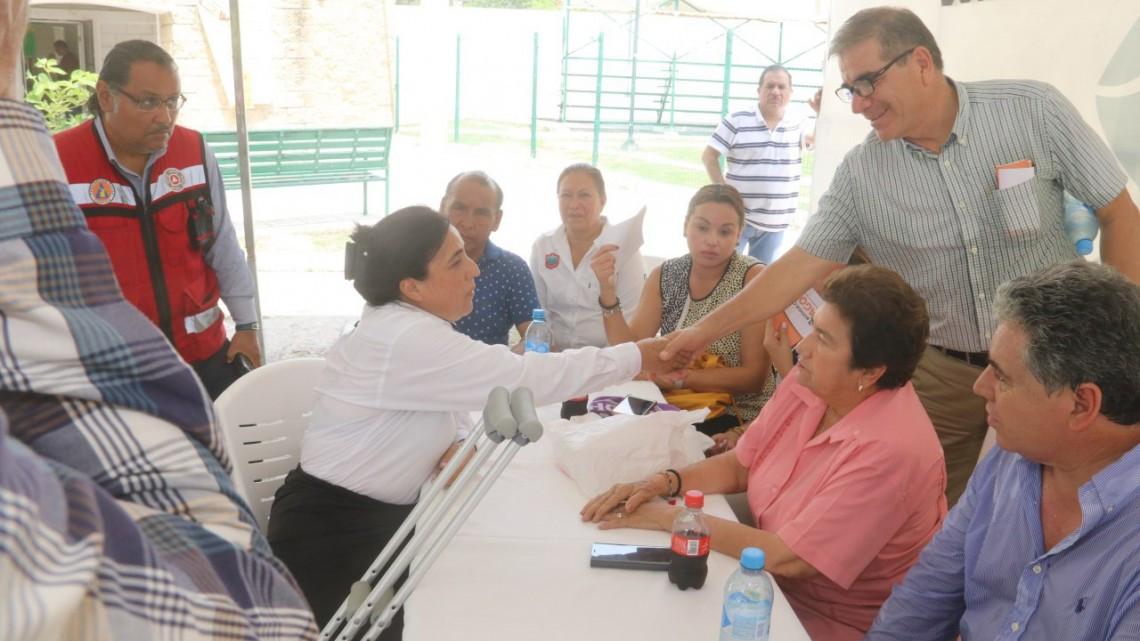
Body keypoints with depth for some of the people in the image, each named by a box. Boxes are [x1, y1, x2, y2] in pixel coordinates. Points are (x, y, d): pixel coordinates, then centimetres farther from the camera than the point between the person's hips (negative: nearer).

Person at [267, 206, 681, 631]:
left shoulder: (412, 325, 3)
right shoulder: (405, 339, -28)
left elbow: (452, 405, 12)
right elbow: (521, 379, -29)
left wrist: (458, 445, -13)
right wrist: (638, 358, -22)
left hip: (384, 513, 9)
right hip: (331, 529, -8)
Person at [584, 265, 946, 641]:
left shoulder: (887, 450, -30)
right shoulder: (808, 385, -6)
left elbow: (789, 559, -28)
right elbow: (740, 466, 6)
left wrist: (669, 518, -22)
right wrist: (664, 482, -11)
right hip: (778, 583, 6)